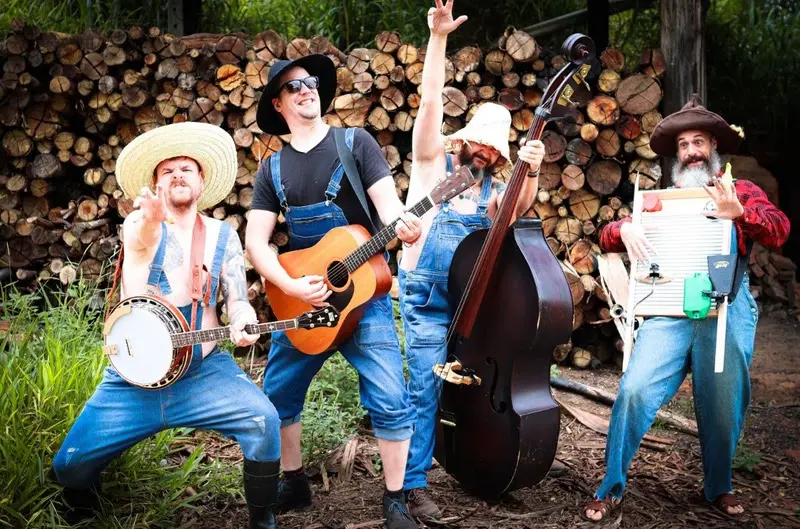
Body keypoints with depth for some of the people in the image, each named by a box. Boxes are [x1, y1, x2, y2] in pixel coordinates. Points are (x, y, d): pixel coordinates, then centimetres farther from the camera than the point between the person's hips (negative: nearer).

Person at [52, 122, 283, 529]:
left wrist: (243, 323, -21)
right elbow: (143, 239, -23)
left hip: (203, 370, 0)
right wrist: (150, 220, -48)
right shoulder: (137, 224, 3)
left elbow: (237, 299, 4)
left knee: (262, 421, -25)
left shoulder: (222, 235, 8)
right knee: (70, 466, -6)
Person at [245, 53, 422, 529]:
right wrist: (291, 287, -16)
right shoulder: (273, 169, 8)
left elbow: (386, 198, -10)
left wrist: (402, 222, -35)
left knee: (390, 401, -9)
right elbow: (255, 240, 0)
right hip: (300, 299, 4)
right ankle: (295, 483, 32)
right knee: (277, 396, 11)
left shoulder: (355, 142, 1)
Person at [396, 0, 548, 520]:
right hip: (426, 296, -4)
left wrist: (532, 172, -29)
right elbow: (431, 101, -7)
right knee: (427, 385, -7)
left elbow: (522, 208, -10)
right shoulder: (433, 161, 3)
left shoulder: (493, 189, 11)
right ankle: (415, 484, 2)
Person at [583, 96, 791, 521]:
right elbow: (606, 238, 14)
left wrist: (738, 213, -22)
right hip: (669, 308, 1)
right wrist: (625, 229, -10)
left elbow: (779, 231, -2)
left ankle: (718, 488, 27)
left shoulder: (741, 192, 16)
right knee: (635, 389, -14)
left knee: (722, 405, 4)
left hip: (726, 309, 0)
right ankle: (611, 487, -3)